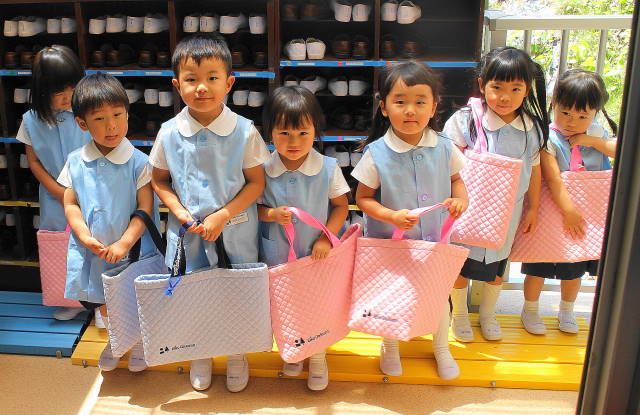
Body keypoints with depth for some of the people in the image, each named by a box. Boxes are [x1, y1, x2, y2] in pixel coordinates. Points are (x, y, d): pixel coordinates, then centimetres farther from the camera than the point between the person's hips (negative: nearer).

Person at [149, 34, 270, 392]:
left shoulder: (244, 131, -11)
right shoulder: (170, 133, -5)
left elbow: (256, 182, -7)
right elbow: (160, 180, 6)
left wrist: (222, 216, -16)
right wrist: (180, 211, -11)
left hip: (235, 233, -1)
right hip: (187, 234, 2)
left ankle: (237, 355, 38)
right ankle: (200, 356, 40)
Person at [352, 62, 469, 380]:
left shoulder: (444, 148, -10)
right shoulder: (376, 153, -18)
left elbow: (455, 178, 7)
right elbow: (363, 198, -12)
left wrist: (461, 198, -14)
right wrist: (392, 216, -27)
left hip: (434, 237, 3)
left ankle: (441, 348, 46)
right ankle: (390, 347, 45)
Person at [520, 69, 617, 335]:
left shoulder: (597, 133, 1)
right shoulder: (547, 138, -17)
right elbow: (553, 178, -24)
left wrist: (595, 142, -17)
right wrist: (568, 209, -28)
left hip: (584, 216, 5)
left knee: (574, 269, 19)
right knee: (539, 268, 7)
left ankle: (566, 311, 41)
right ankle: (530, 310, 29)